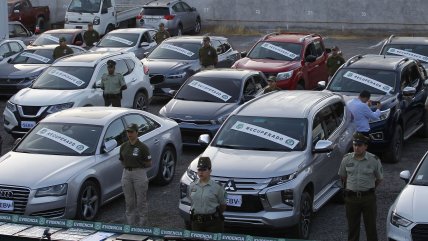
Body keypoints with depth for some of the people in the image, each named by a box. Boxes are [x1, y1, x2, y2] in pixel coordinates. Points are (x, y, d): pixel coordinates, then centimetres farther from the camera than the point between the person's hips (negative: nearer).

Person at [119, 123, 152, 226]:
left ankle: (142, 225, 8)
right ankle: (131, 224, 17)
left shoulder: (142, 147, -8)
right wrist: (127, 166, 2)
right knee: (129, 202, 9)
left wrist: (139, 164, -6)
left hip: (139, 173, -5)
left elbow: (149, 164, -4)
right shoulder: (124, 146, 7)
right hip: (126, 173, 5)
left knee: (141, 201, 1)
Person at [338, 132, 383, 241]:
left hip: (368, 197, -2)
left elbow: (379, 178, 7)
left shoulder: (374, 160, -6)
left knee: (371, 226, 4)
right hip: (351, 198, 2)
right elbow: (342, 176, 14)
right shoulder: (346, 159, -1)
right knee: (352, 226, 9)